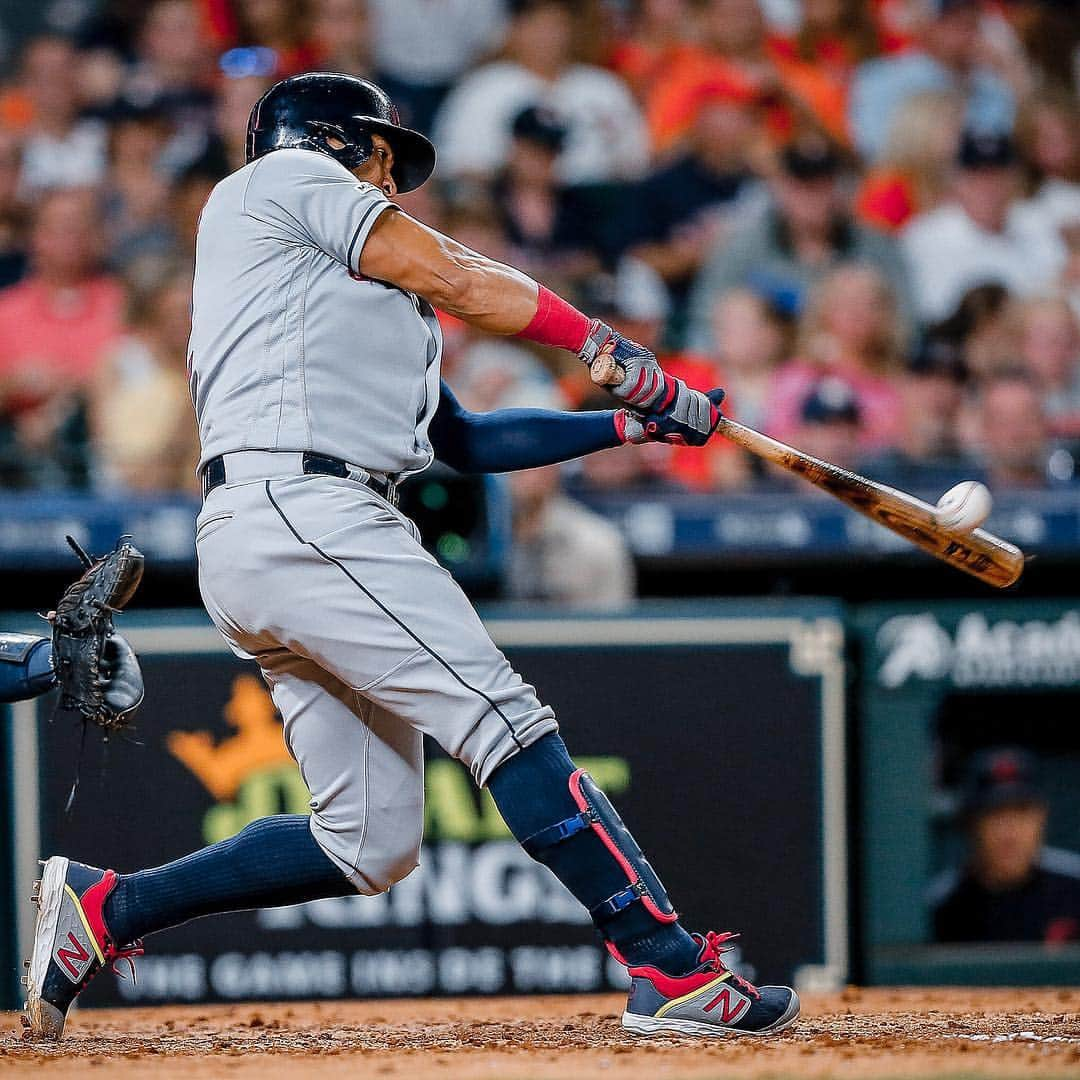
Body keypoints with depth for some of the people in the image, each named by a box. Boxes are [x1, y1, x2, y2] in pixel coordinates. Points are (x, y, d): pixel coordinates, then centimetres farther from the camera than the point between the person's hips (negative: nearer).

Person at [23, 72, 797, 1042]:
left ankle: (104, 908, 9)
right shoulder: (288, 177, 10)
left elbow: (465, 440, 29)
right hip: (302, 511, -10)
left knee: (370, 844, 5)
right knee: (506, 722, -16)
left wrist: (630, 425, 23)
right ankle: (672, 969, -22)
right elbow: (458, 282, 1)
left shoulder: (354, 294, 33)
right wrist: (619, 358, 6)